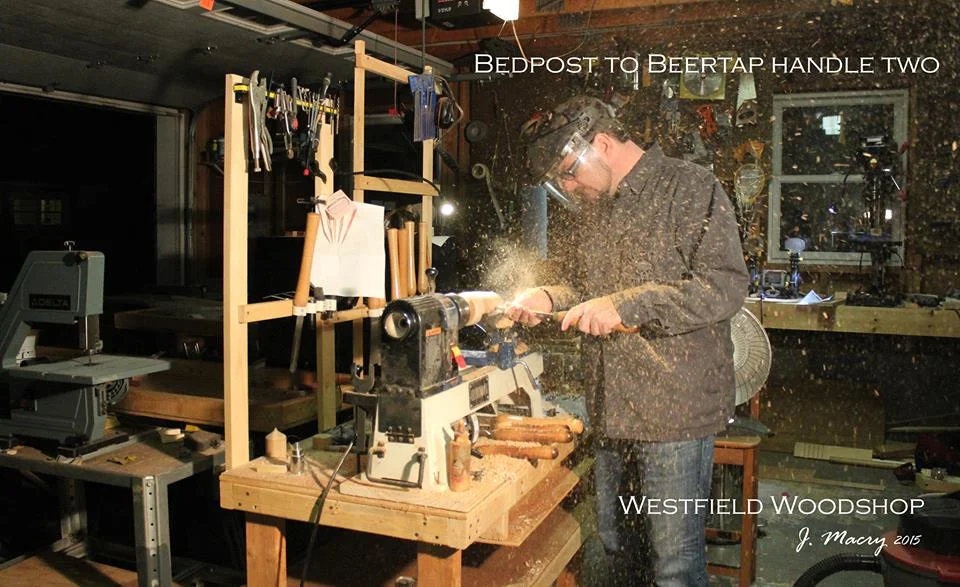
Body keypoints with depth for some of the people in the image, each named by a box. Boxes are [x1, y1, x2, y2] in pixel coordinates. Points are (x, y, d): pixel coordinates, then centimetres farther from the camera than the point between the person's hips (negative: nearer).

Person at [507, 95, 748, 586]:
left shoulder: (692, 189, -8)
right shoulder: (595, 207, 16)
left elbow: (726, 287, -18)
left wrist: (625, 307, -22)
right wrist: (550, 298, 6)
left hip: (674, 413, -7)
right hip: (611, 411, 8)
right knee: (616, 545, 19)